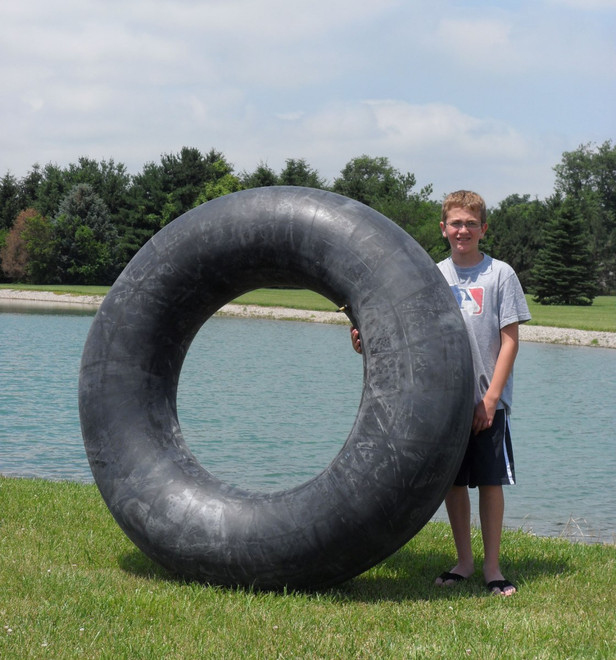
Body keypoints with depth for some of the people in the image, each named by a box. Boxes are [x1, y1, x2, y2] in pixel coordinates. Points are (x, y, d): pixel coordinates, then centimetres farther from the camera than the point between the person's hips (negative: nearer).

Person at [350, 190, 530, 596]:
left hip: (488, 400, -3)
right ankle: (464, 561, 21)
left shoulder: (500, 274, -1)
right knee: (453, 481, 8)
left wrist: (491, 396, -11)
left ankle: (492, 566, 10)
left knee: (490, 481, -1)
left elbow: (510, 341, -4)